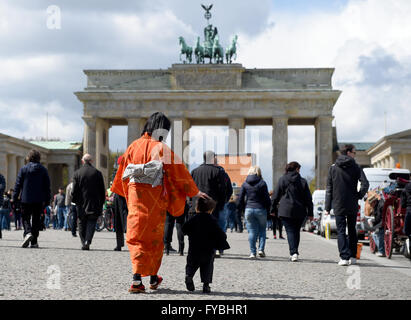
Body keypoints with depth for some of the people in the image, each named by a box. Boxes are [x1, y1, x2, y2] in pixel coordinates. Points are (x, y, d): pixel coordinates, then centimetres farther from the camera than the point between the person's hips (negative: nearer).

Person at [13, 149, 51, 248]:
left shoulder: (23, 169, -1)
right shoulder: (43, 170, 3)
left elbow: (18, 184, -1)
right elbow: (47, 186, 5)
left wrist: (15, 198, 4)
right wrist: (47, 200, 10)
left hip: (26, 199, -2)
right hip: (39, 200, 2)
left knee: (25, 218, 7)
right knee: (36, 219, 8)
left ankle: (28, 233, -21)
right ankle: (34, 242, 7)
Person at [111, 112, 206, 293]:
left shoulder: (134, 146, 4)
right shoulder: (161, 149, -7)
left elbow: (123, 172, 15)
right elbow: (179, 171, -3)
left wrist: (127, 194, 31)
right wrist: (194, 192, 8)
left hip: (136, 197, 2)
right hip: (156, 199, -2)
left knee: (136, 237, 3)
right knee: (154, 237, 12)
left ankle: (137, 279, -12)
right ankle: (153, 278, 24)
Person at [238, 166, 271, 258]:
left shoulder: (245, 184, 4)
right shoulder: (262, 183, -3)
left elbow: (240, 199, 4)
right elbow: (267, 198, -3)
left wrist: (241, 209, 14)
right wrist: (268, 210, 6)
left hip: (249, 209, 2)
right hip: (260, 209, -2)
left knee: (252, 231, 5)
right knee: (262, 230, 12)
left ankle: (252, 252, 1)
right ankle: (261, 249, -1)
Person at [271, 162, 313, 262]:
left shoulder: (282, 180, 2)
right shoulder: (303, 181, 4)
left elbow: (275, 196, 3)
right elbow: (308, 198, 5)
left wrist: (273, 209, 11)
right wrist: (310, 213, 9)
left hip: (286, 211, -1)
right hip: (300, 212, 2)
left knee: (290, 231, -5)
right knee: (296, 231, 14)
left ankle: (293, 252, -22)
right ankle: (294, 253, 18)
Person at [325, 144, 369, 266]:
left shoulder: (333, 168, 3)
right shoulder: (356, 167, -1)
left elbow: (329, 188, 2)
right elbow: (365, 184, -14)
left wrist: (327, 207, 4)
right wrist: (359, 196, 2)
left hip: (338, 205, 0)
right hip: (353, 205, 1)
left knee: (341, 231, 0)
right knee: (352, 230, 14)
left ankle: (344, 257, -11)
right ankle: (352, 257, 16)